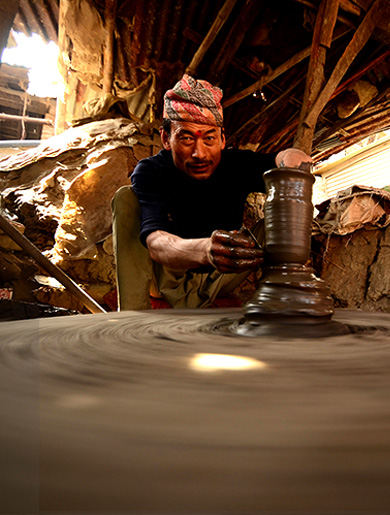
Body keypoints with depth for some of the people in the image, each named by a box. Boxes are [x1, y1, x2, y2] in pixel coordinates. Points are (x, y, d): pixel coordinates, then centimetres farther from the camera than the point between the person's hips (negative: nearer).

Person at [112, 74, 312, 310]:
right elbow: (156, 243, -42)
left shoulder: (235, 164, -16)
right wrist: (205, 250, -65)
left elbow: (291, 156, -33)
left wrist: (293, 160, -60)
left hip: (220, 279, 2)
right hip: (169, 277, -1)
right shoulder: (150, 173, -24)